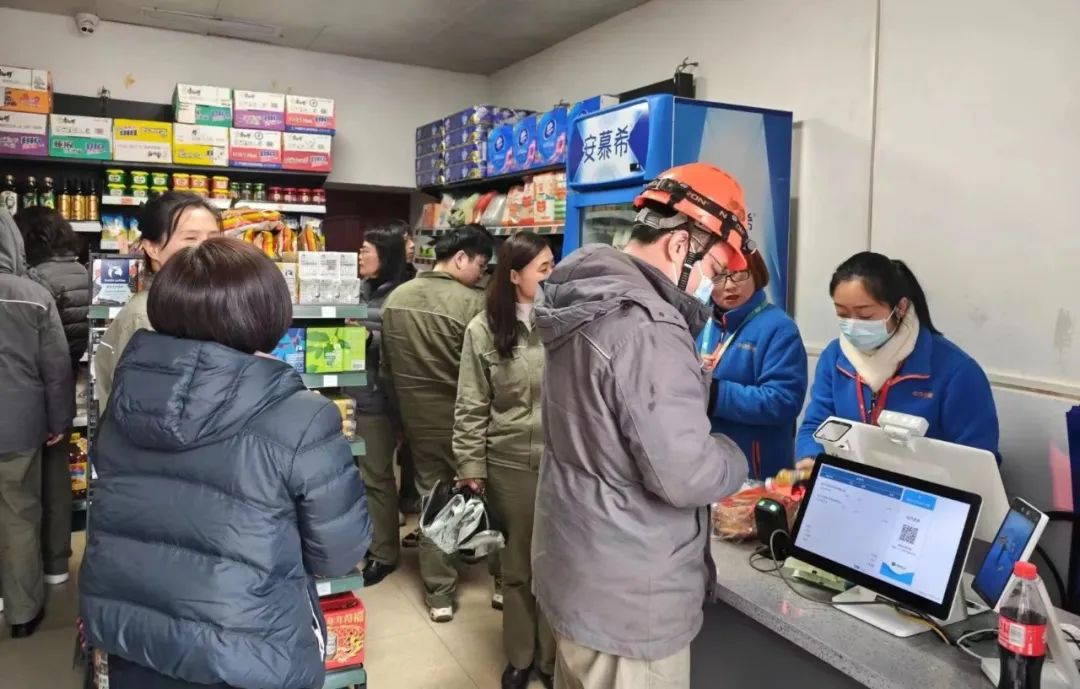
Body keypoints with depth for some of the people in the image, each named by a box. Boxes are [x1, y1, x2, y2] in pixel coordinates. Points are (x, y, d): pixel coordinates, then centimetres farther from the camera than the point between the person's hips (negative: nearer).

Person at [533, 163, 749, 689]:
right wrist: (733, 457, -7)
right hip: (628, 600, -9)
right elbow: (684, 475, -27)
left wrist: (692, 378, 7)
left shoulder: (586, 304, 5)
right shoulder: (644, 329, -26)